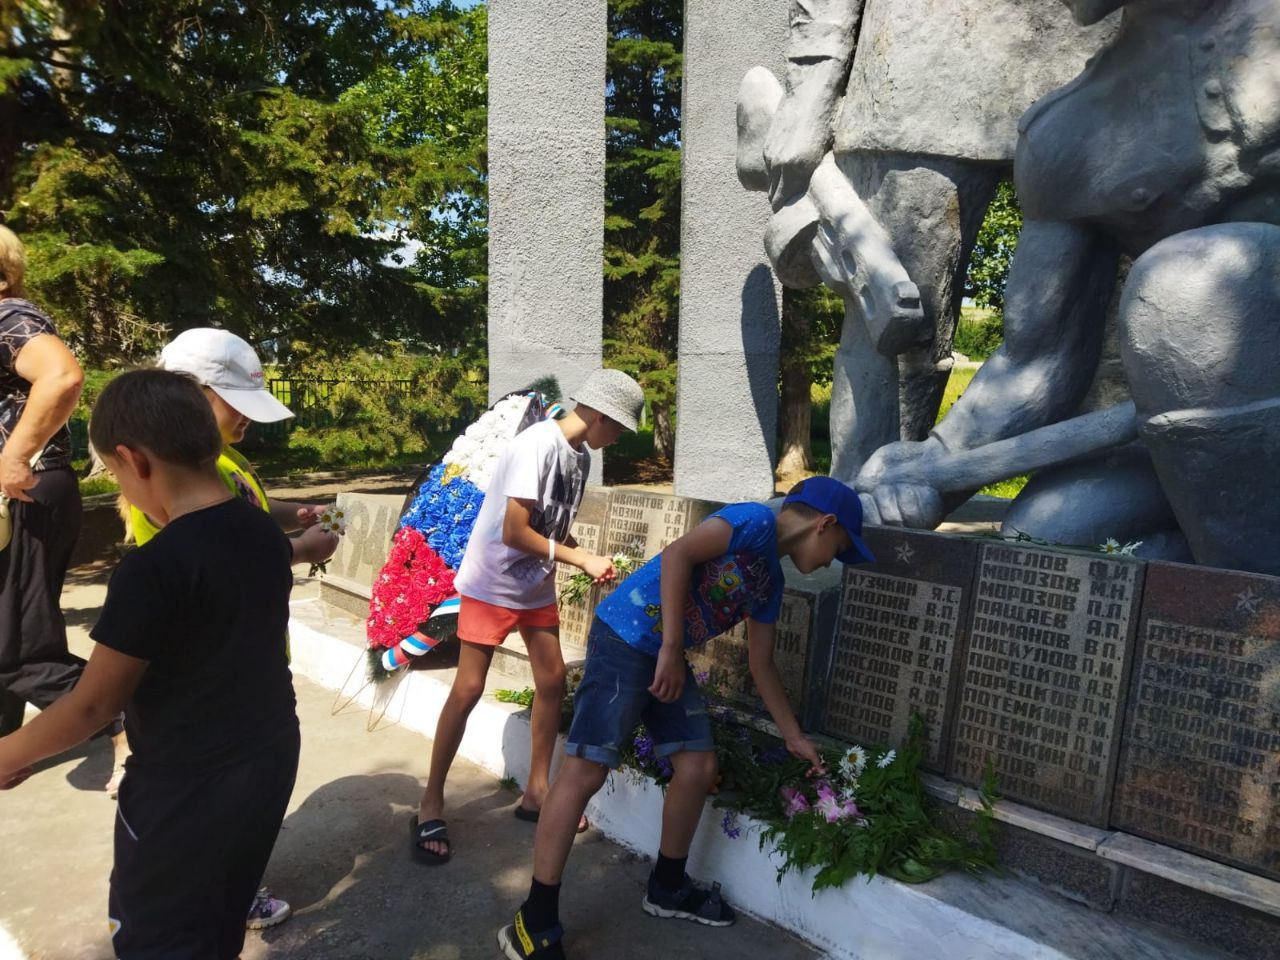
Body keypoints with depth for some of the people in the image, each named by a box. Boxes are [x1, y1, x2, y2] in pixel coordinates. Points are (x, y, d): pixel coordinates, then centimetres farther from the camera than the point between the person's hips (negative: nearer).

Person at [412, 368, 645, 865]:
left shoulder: (580, 455, 1)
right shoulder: (537, 445, -24)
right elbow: (514, 532, -26)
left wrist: (589, 559, -8)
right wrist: (580, 558, -19)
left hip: (537, 586, 8)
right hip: (492, 583, -8)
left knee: (552, 680, 8)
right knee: (468, 690, -2)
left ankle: (536, 791, 24)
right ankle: (431, 804, 13)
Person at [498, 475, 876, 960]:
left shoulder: (770, 583, 16)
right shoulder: (757, 521, -11)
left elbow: (761, 666, 23)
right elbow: (677, 555, -24)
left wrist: (794, 737, 26)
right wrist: (671, 648, -22)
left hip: (668, 656, 10)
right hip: (626, 638, -10)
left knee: (699, 766, 9)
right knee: (585, 770, -11)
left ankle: (667, 888, 29)